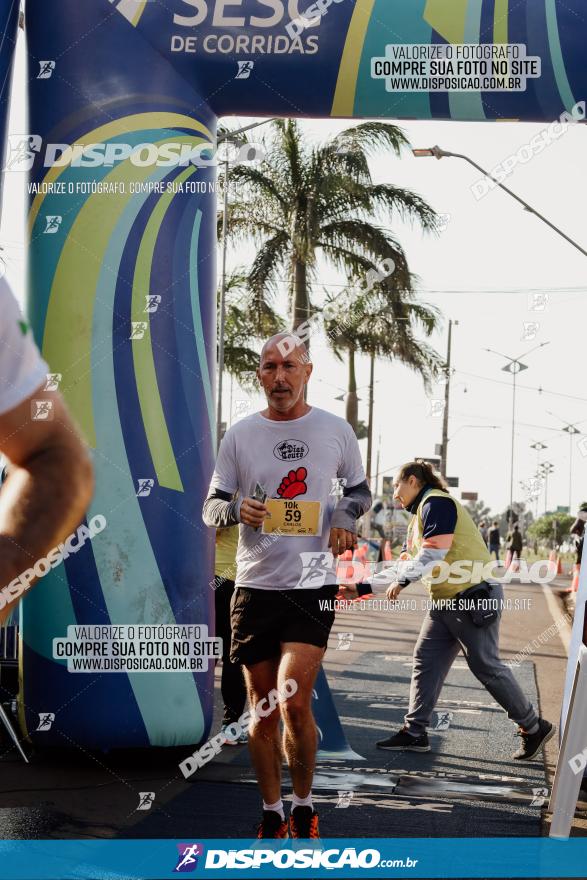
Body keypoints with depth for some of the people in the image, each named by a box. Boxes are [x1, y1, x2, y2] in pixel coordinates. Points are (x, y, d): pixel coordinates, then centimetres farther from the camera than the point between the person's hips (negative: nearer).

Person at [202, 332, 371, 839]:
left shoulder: (336, 431, 4)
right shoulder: (240, 435, 5)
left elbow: (360, 491, 17)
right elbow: (211, 508, 9)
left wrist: (345, 515, -5)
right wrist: (236, 510, -14)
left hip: (313, 584, -2)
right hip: (255, 584, 2)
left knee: (295, 704, -14)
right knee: (262, 710, 7)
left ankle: (304, 806, 7)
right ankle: (272, 815, 22)